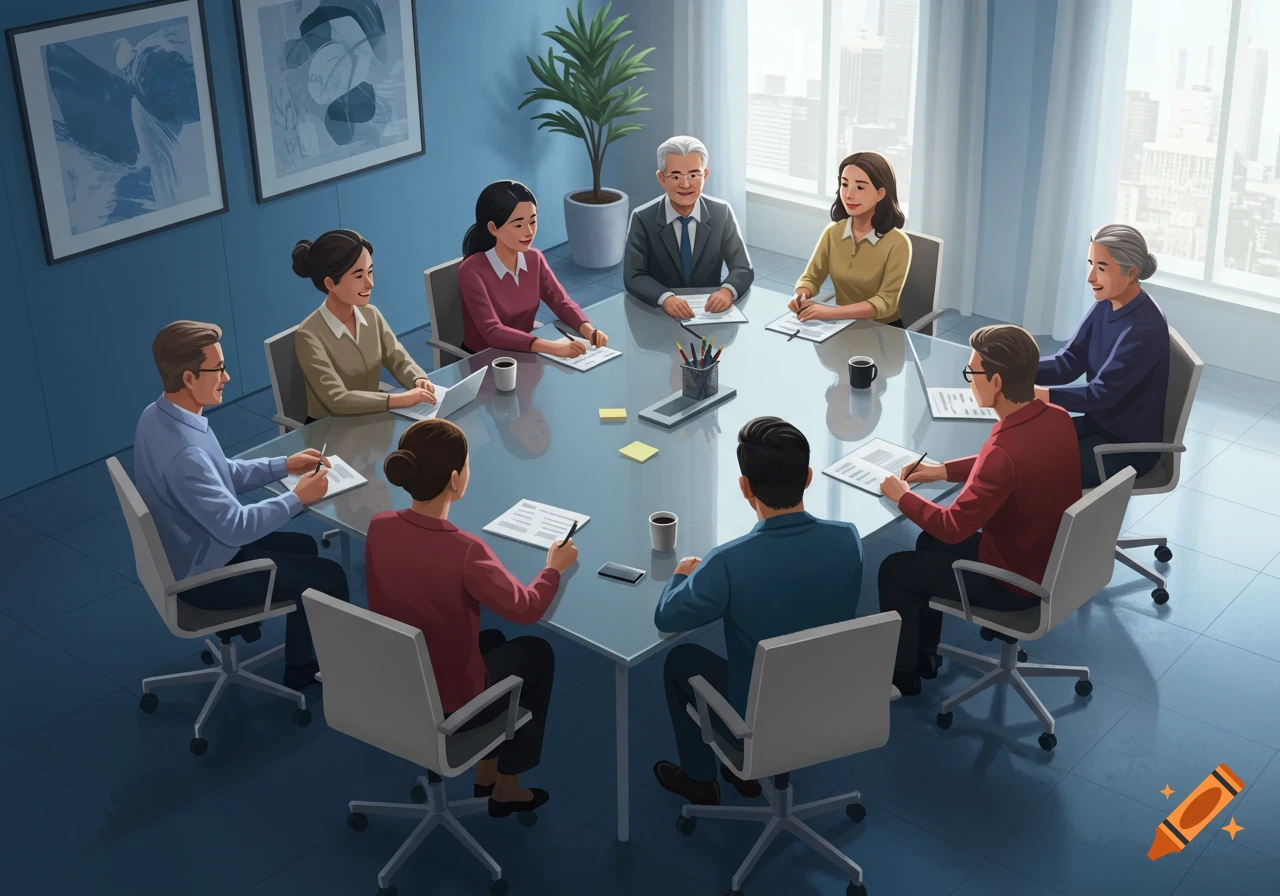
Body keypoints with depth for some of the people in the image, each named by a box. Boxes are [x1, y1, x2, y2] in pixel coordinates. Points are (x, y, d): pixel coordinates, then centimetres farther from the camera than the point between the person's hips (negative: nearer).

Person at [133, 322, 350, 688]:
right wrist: (297, 497, -18)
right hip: (206, 575, -10)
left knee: (303, 547, 23)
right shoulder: (183, 453, -36)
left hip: (199, 550, 10)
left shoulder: (158, 416, -5)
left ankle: (301, 668, 32)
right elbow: (235, 527, -29)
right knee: (328, 576, -2)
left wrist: (284, 465, 3)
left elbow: (222, 475, 9)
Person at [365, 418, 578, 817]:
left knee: (492, 640, 32)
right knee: (537, 653, 23)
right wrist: (554, 567, 4)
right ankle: (506, 787, 35)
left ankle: (485, 773, 42)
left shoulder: (379, 527, -13)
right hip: (446, 706, -6)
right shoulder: (465, 550, -31)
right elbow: (527, 609, -14)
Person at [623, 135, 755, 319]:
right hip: (659, 314, -2)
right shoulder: (642, 219, -7)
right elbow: (633, 277, -11)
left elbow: (743, 270, -1)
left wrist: (727, 290, -24)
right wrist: (665, 298, -31)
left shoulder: (722, 213, -2)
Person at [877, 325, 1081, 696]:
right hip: (1051, 561, 8)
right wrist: (943, 470, 10)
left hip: (1015, 584, -8)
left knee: (895, 570, 7)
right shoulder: (1058, 418, -9)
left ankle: (901, 674, 25)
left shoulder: (1004, 451, -35)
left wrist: (901, 496, -8)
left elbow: (952, 527, -25)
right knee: (929, 543, 26)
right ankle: (924, 652, 39)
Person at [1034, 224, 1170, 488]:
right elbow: (1069, 362, -1)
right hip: (1098, 425, 8)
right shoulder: (1104, 307, -1)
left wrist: (1033, 393, -35)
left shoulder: (1144, 330, -27)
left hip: (1131, 446, -8)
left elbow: (1101, 394, -29)